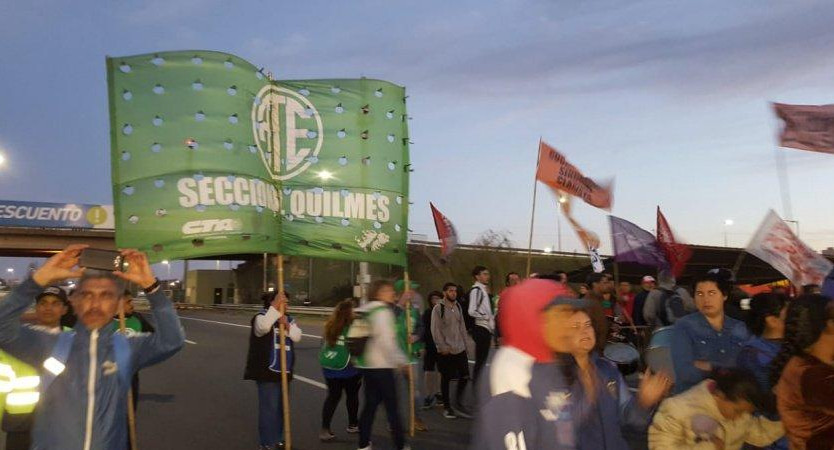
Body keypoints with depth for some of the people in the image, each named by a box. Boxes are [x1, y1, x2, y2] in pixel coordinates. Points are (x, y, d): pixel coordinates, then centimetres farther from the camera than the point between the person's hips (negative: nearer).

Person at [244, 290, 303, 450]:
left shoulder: (289, 319, 12)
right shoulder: (261, 317, -7)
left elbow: (297, 337, -1)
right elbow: (263, 327, -31)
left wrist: (286, 325, -17)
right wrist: (275, 306, -29)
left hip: (284, 371, 7)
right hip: (267, 371, -7)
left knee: (281, 407, 15)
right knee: (269, 407, -7)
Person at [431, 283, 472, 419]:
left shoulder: (458, 306, 10)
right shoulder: (438, 308, -9)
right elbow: (435, 330, -11)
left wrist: (464, 343, 10)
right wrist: (443, 347, -14)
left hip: (460, 349, 5)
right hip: (445, 350, -5)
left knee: (464, 376, 3)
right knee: (445, 378, 5)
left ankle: (458, 403, 19)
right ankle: (446, 407, 19)